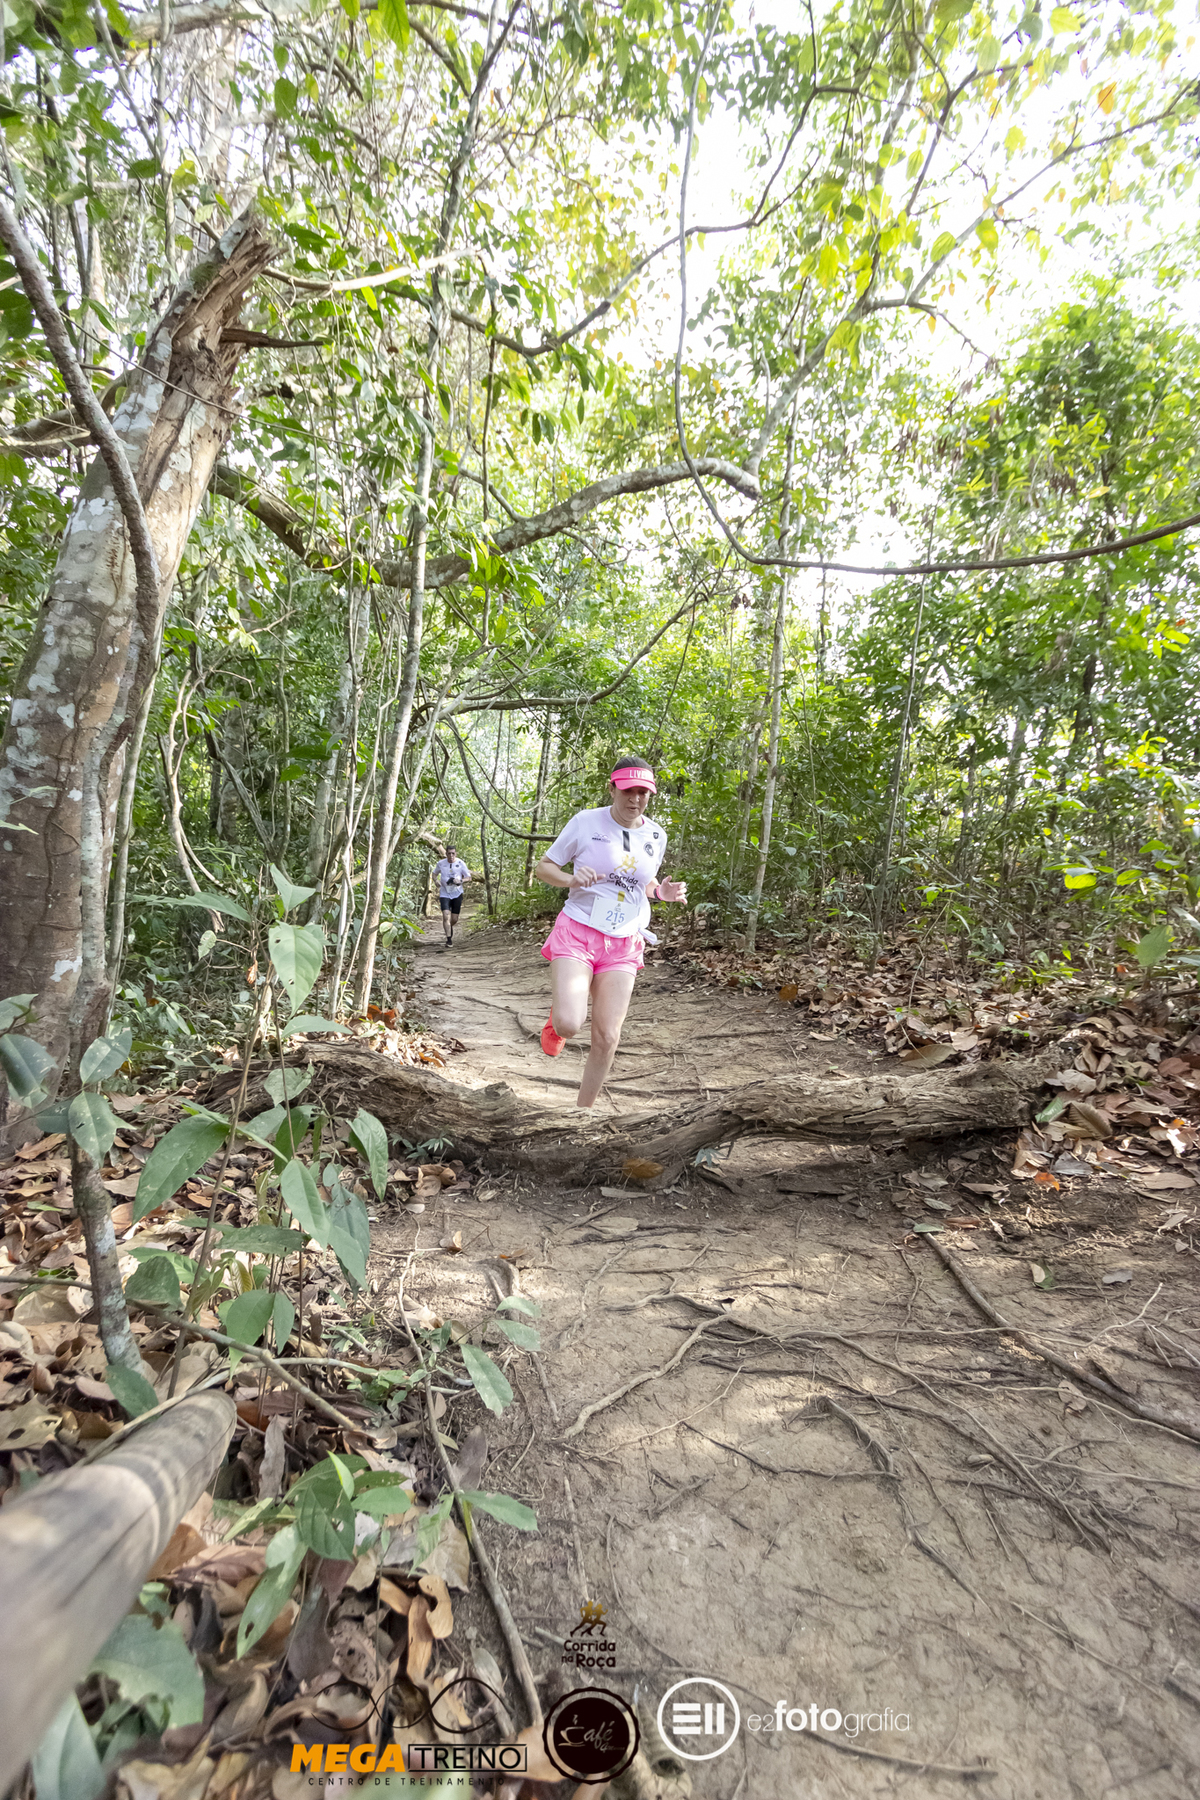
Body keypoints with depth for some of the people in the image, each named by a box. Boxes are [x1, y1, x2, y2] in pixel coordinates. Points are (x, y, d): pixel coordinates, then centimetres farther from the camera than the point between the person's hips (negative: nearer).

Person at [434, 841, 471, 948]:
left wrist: (460, 881, -20)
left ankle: (450, 928, 41)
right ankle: (449, 939, -10)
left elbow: (468, 877, 1)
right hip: (444, 894, 0)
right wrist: (436, 881, -5)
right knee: (446, 916, -16)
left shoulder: (460, 863, -5)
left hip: (457, 894, 1)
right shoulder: (441, 863, -3)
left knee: (454, 919, 6)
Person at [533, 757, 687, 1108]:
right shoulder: (585, 822, -6)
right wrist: (571, 879, -20)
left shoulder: (656, 836, 6)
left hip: (623, 944, 3)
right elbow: (543, 867, 2)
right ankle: (558, 1016, 20)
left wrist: (663, 891, 0)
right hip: (577, 931, -3)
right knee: (568, 1025, -20)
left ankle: (584, 1109, 21)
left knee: (607, 1038, 0)